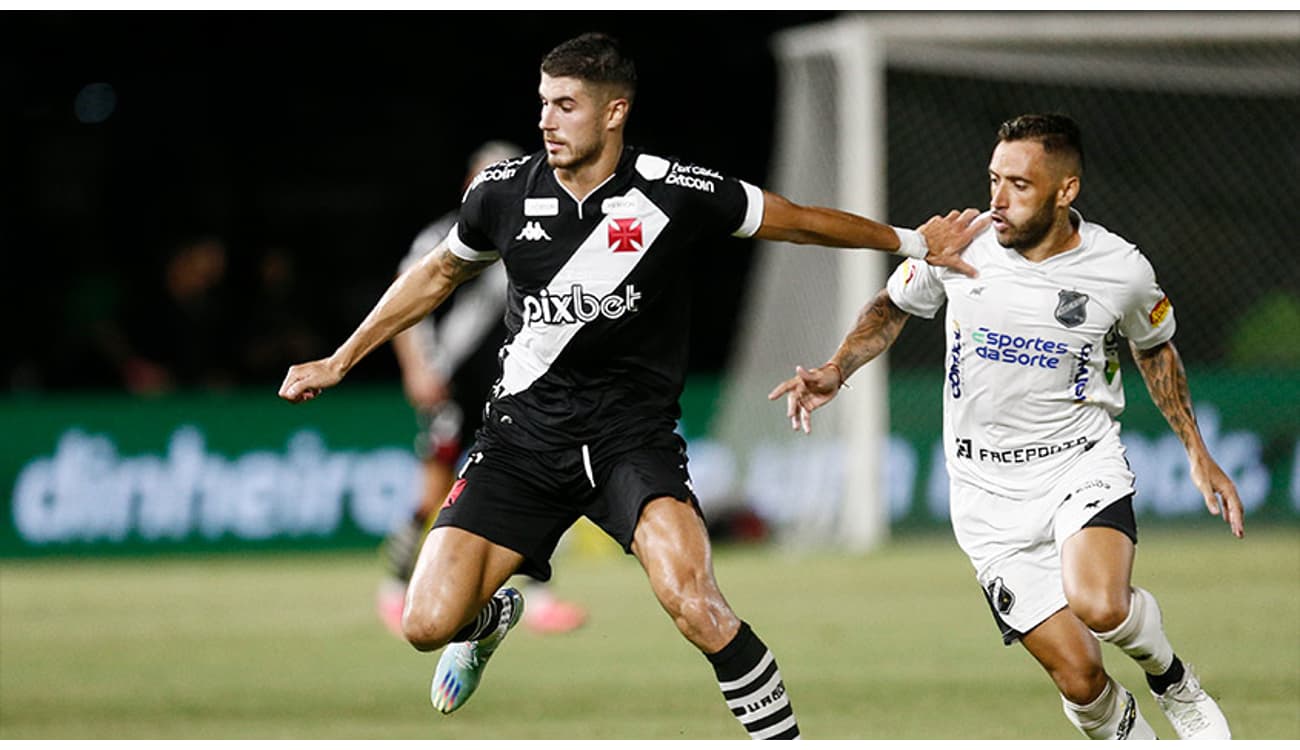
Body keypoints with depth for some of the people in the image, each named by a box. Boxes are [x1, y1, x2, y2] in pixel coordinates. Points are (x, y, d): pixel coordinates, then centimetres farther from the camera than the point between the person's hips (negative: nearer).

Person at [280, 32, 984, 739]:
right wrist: (339, 361, 22)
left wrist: (912, 242, 10)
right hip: (525, 430, 3)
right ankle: (493, 615, 31)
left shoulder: (677, 192, -11)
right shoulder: (504, 191, -2)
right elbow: (437, 274, 17)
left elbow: (797, 221, 5)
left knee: (692, 601, -29)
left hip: (633, 434, -3)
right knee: (428, 624, -7)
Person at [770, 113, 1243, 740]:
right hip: (990, 491, 1)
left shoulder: (1122, 271, -8)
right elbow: (893, 306, 12)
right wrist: (836, 370, -3)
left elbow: (1153, 347, 14)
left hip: (1083, 462, -1)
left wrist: (1197, 454, 13)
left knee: (1100, 606, -31)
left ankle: (1173, 682, 2)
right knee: (1078, 675, -11)